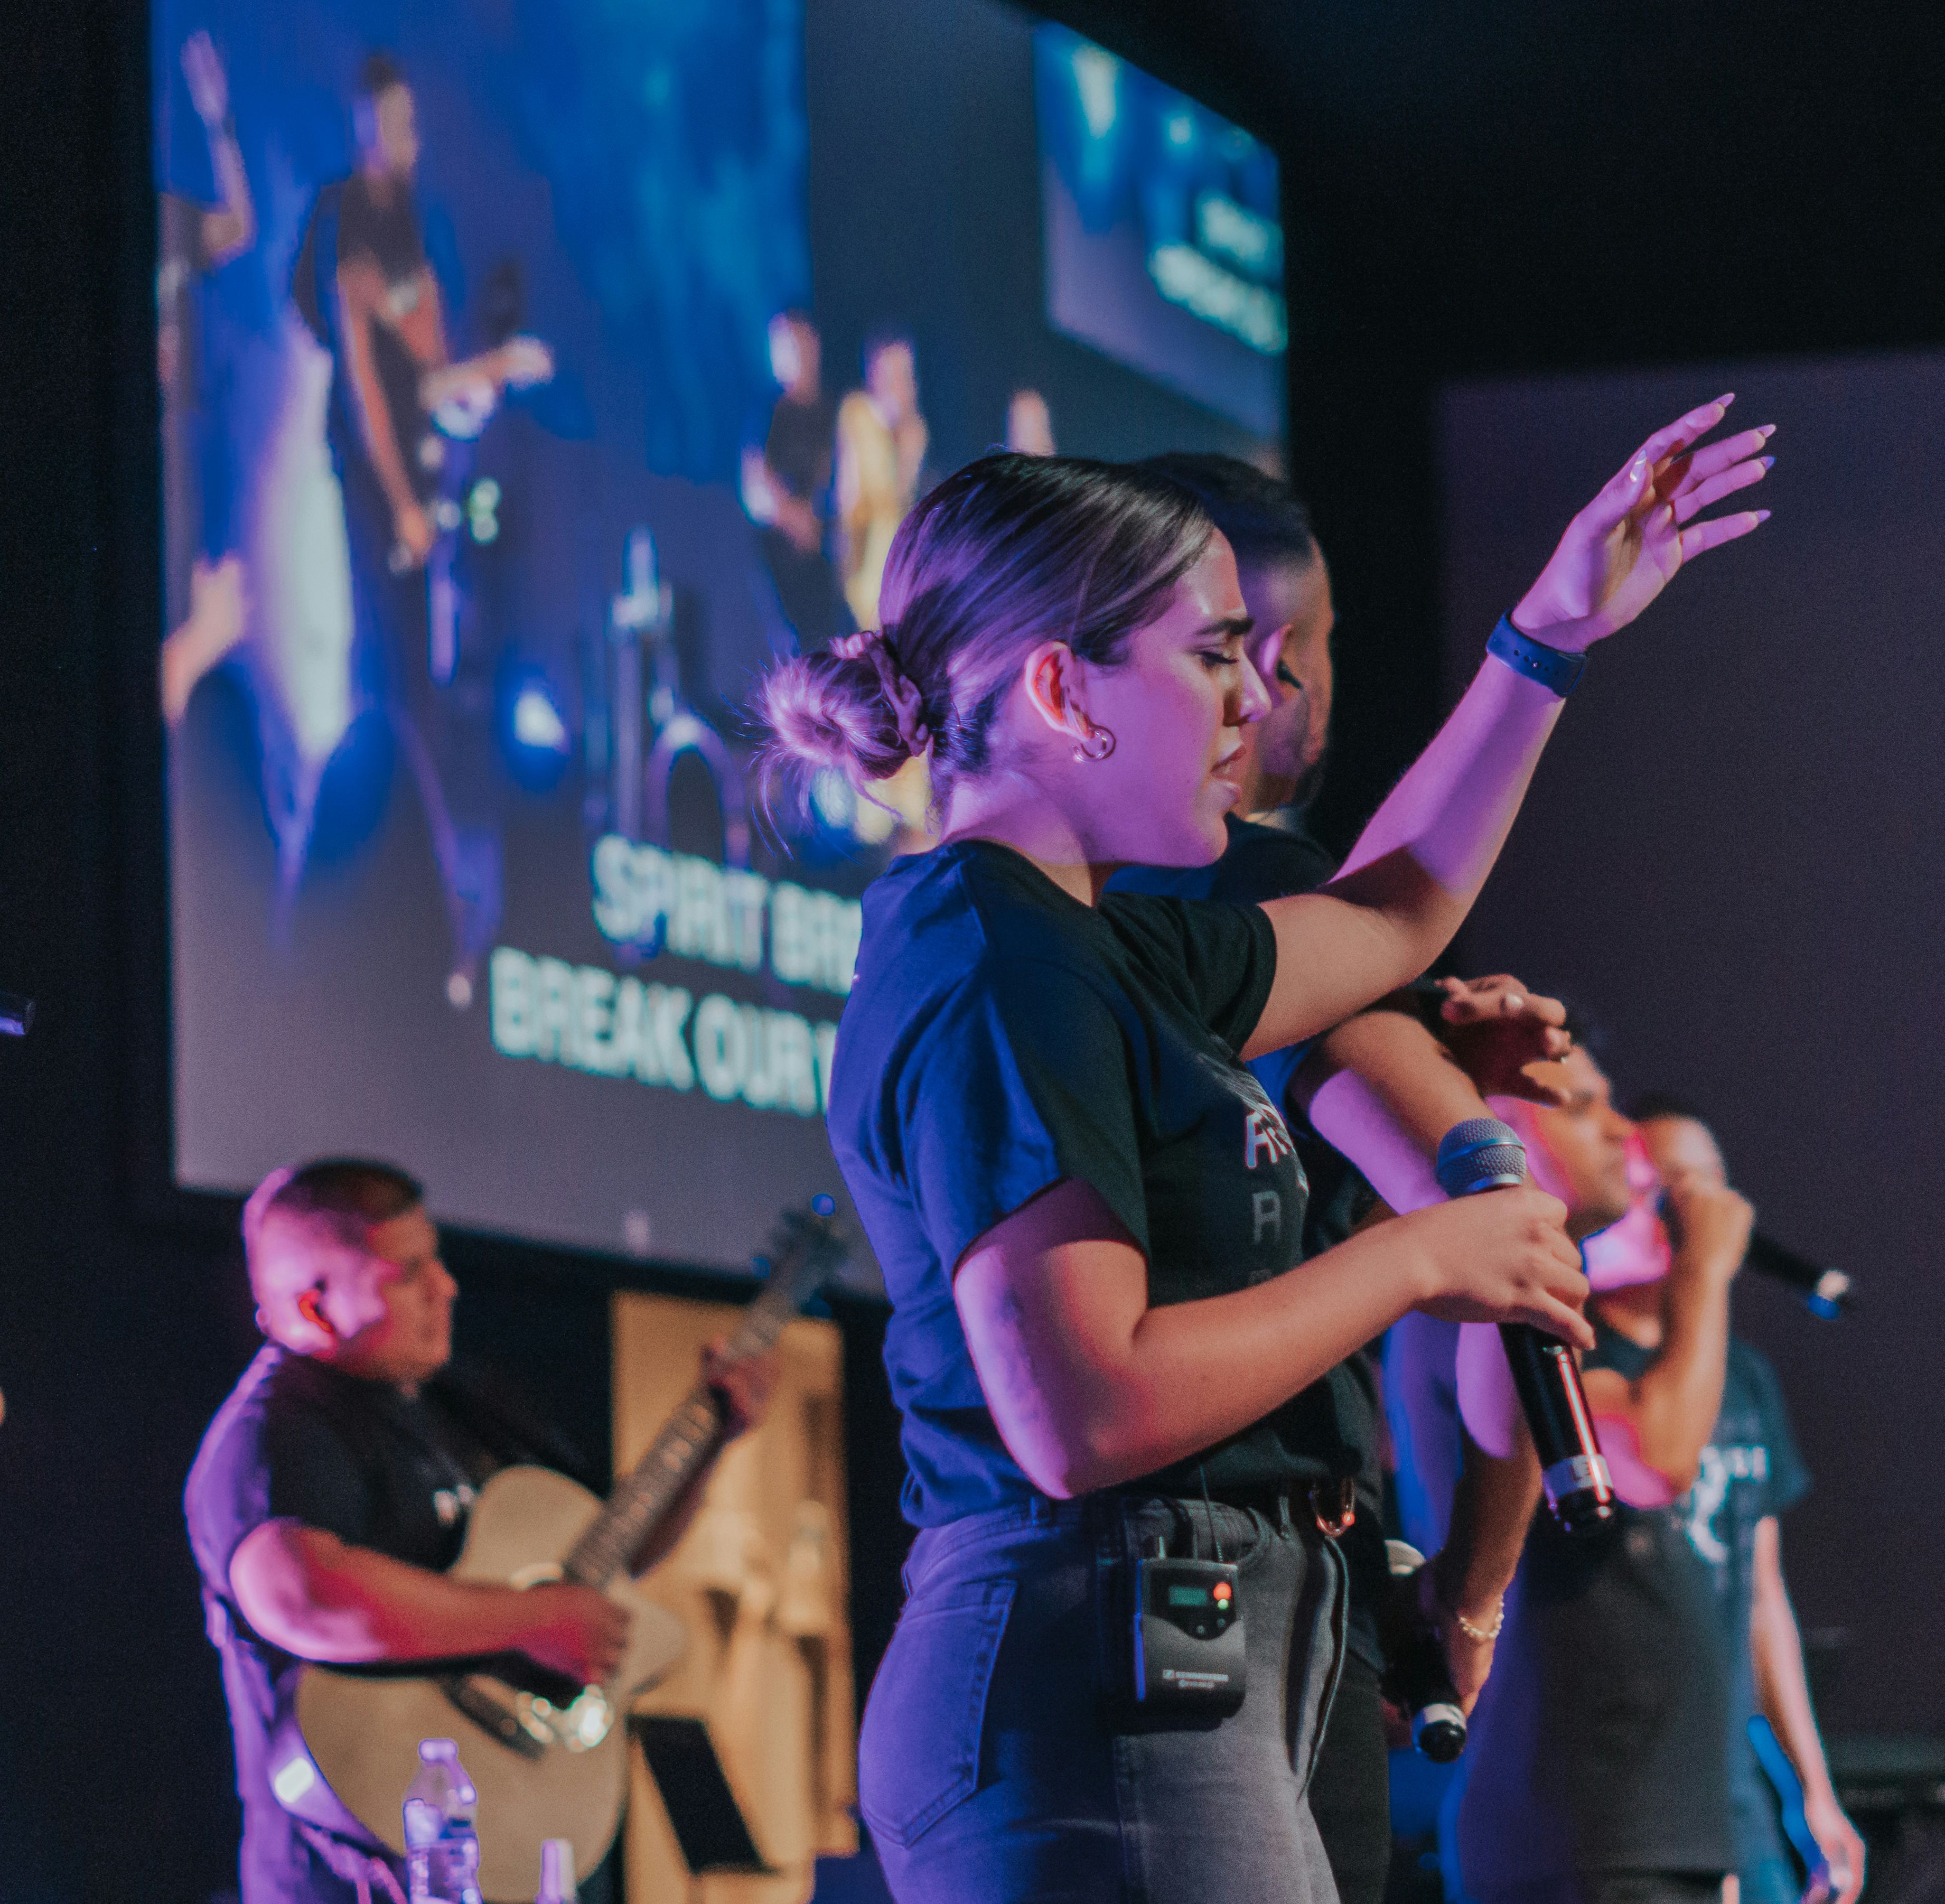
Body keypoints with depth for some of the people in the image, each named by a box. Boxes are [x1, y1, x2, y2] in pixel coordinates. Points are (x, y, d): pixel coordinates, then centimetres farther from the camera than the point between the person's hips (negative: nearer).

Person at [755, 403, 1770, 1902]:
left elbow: (1386, 918, 37)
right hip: (1095, 1703, -11)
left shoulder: (1081, 949, 19)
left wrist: (1554, 638, 34)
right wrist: (1419, 1259, -11)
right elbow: (1082, 1414, -22)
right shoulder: (993, 974, -13)